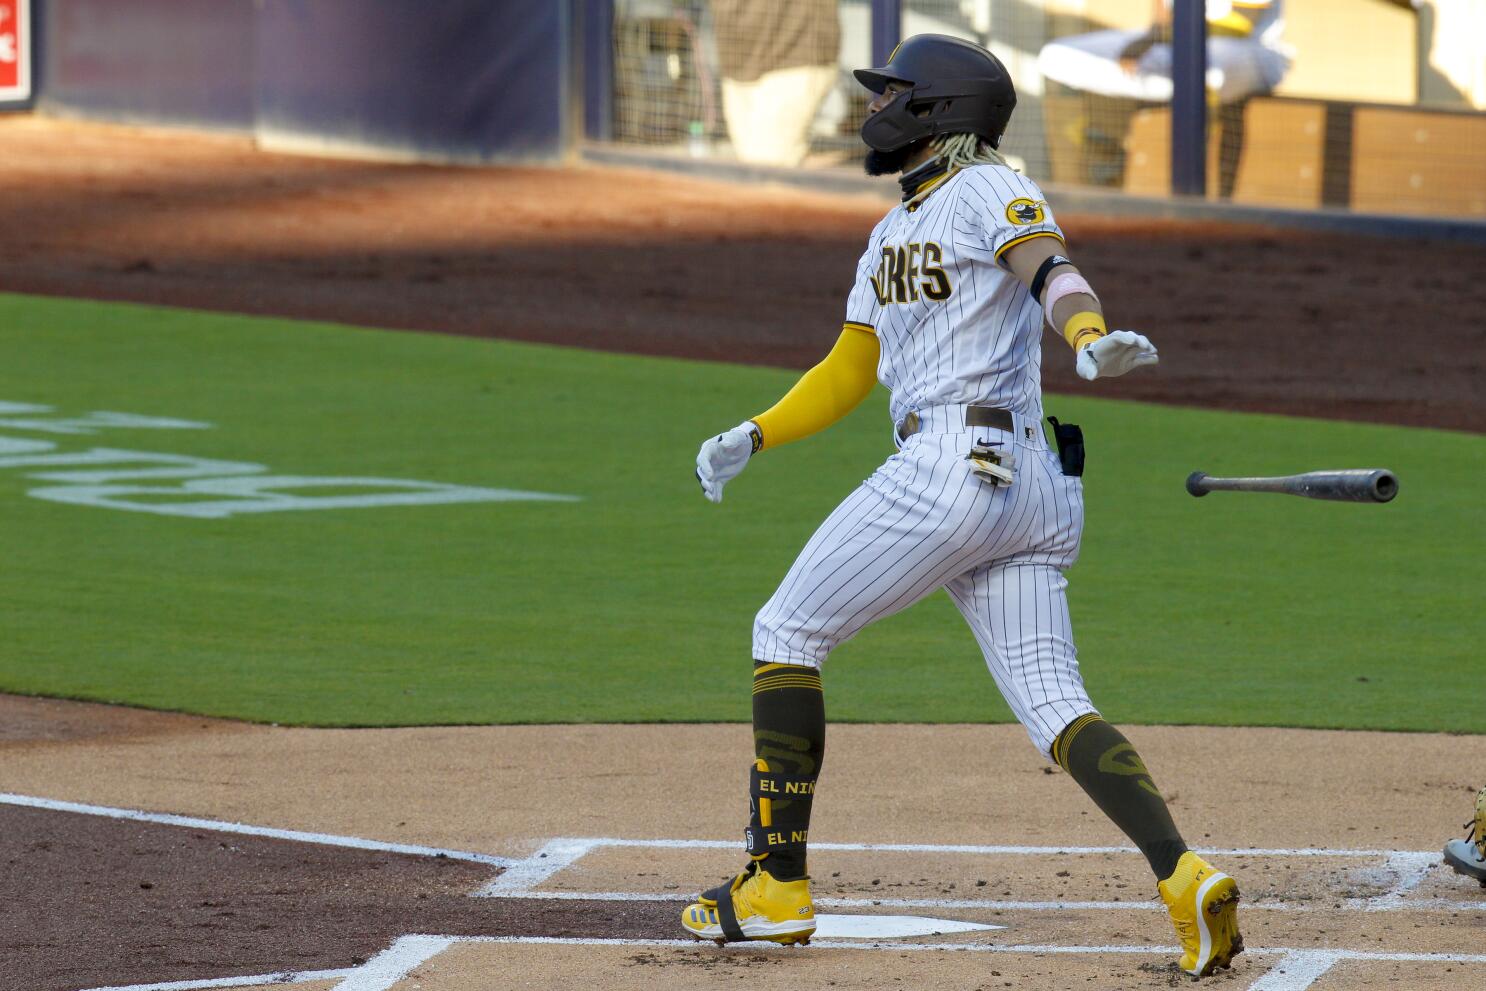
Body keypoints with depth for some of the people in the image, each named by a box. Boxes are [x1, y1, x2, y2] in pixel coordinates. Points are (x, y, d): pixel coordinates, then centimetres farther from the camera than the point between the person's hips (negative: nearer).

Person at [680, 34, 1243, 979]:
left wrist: (1090, 334, -42)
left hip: (954, 466, -9)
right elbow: (849, 371, 31)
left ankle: (778, 889, 3)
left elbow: (1050, 267, -22)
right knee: (1053, 703, -3)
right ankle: (1186, 876, -20)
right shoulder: (894, 232, 26)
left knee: (787, 633, 2)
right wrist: (753, 436, 21)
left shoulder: (987, 189, -2)